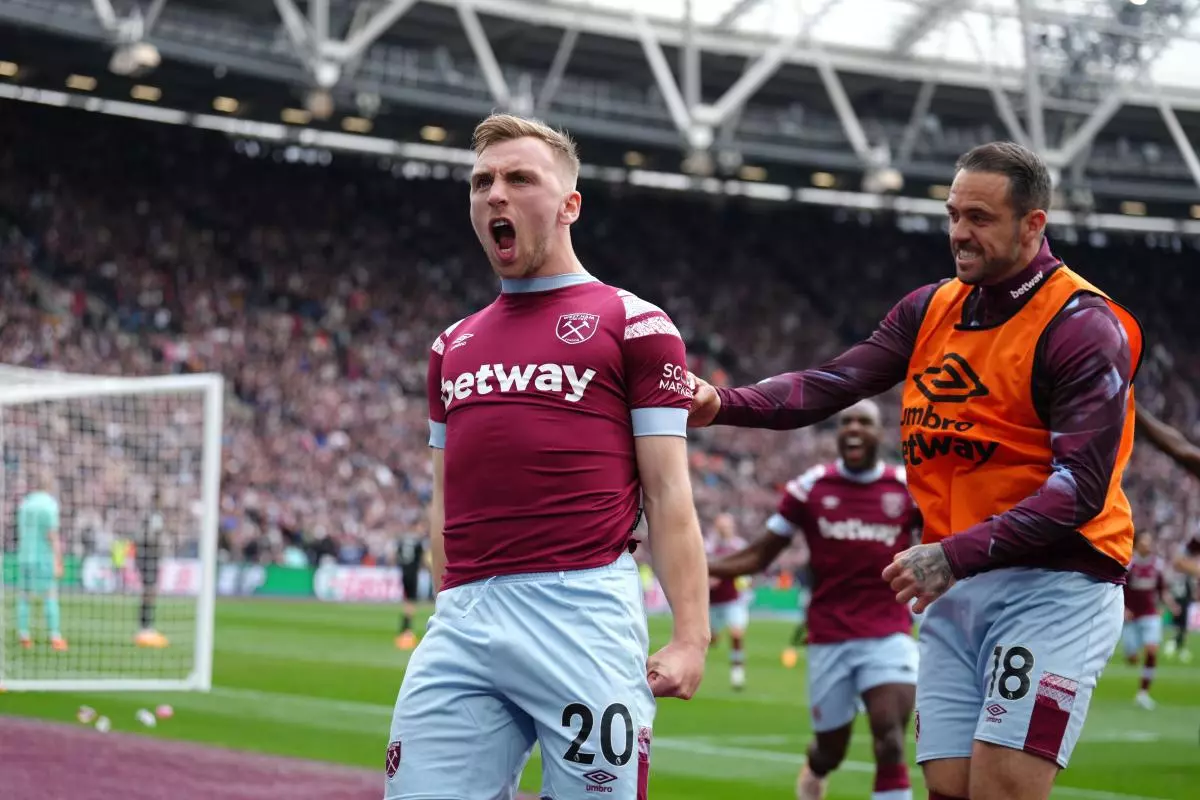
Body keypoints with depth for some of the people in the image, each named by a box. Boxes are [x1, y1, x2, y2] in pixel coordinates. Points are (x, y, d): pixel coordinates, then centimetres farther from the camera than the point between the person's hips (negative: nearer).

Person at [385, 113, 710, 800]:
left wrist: (691, 635, -8)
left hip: (584, 610, -5)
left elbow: (667, 495, 0)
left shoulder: (634, 324, 6)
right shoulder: (453, 346, 22)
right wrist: (450, 607, 17)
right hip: (462, 618, 5)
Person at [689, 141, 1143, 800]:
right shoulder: (931, 311, 11)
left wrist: (955, 554, -25)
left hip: (1051, 592, -6)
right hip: (956, 593, 6)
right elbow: (832, 384, 1)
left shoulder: (1083, 328, -10)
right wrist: (723, 404, -16)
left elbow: (1080, 489, -18)